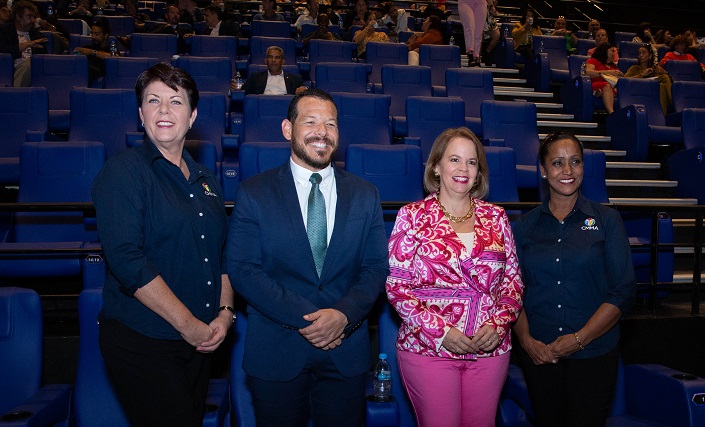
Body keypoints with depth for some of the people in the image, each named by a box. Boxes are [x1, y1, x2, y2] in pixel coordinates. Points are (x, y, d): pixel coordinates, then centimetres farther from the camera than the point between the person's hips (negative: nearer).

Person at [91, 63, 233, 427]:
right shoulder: (123, 172, -8)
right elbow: (127, 260, -18)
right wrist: (188, 324, -16)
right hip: (141, 342, -6)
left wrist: (225, 312, -2)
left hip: (199, 341, 6)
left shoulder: (205, 180, 12)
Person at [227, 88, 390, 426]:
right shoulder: (253, 194, -2)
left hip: (346, 353, 2)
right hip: (275, 353, -1)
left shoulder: (365, 196, 5)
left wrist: (343, 314, -16)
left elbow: (376, 268, 1)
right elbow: (242, 270, -9)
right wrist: (303, 319, -17)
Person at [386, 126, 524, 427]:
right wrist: (440, 330, -13)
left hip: (490, 349, 3)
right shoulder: (412, 217, -2)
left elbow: (513, 280, 10)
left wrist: (499, 324, -6)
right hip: (428, 348, -3)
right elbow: (396, 286, -5)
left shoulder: (496, 217, 7)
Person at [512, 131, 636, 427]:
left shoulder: (606, 220, 0)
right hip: (538, 355, 2)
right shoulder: (526, 225, 5)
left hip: (593, 354, -1)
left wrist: (579, 339, -12)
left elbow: (623, 291, -5)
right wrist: (525, 339, -10)